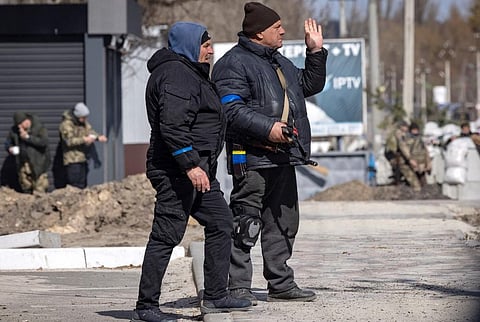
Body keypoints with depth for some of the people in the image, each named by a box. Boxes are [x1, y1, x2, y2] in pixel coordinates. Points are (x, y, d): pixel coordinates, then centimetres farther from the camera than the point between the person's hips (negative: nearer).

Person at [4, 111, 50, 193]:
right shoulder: (14, 130, 7)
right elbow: (8, 143, 19)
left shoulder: (39, 128, -8)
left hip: (37, 164, -5)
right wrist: (10, 148, -5)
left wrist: (28, 137, -20)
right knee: (26, 189, 10)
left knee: (39, 190, -9)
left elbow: (44, 142, -21)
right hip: (22, 165, 5)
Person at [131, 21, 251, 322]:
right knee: (167, 235, -9)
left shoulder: (191, 73, 22)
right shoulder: (176, 74, -13)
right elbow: (172, 125, -24)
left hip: (199, 168, 11)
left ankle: (216, 296, 17)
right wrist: (190, 165, -27)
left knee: (221, 223, 12)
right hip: (177, 170, -11)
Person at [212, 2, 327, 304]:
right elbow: (231, 109, -19)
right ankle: (237, 287, -6)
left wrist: (316, 52, 20)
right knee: (245, 225, -9)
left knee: (284, 223, 14)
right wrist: (267, 128, -24)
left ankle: (281, 284, 22)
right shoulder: (234, 63, -9)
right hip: (252, 157, -9)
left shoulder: (280, 62, 21)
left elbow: (310, 84, 32)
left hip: (283, 158, 10)